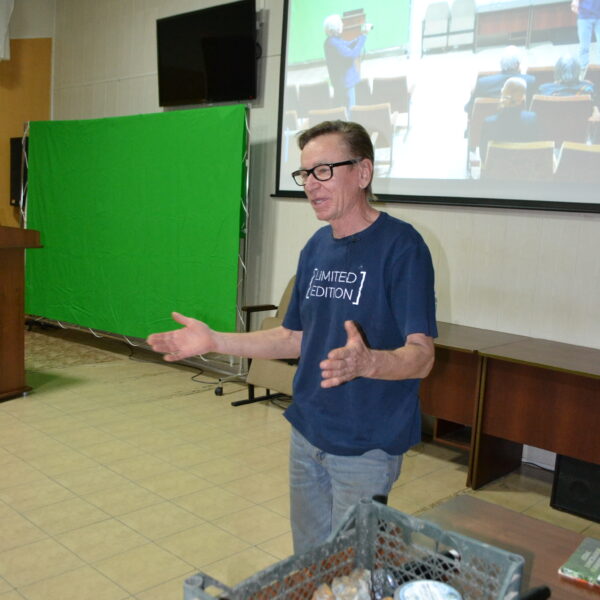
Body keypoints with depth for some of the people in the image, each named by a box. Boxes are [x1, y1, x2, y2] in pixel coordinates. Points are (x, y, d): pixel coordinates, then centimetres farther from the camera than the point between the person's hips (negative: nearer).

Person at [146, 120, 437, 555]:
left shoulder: (400, 245, -16)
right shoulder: (316, 248, 7)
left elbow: (421, 356, -21)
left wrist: (365, 362, -42)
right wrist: (214, 341, 6)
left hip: (367, 444, -7)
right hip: (307, 433, 7)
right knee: (307, 562, 20)